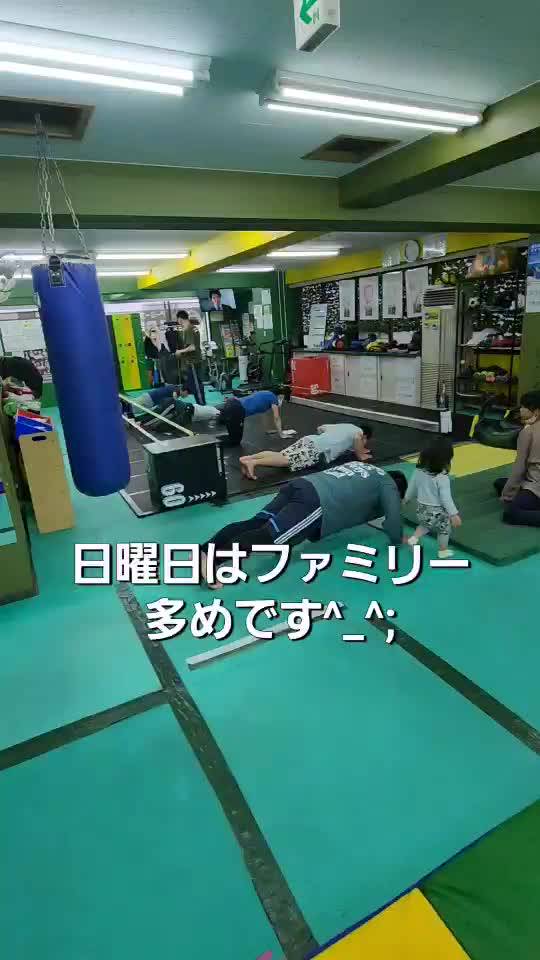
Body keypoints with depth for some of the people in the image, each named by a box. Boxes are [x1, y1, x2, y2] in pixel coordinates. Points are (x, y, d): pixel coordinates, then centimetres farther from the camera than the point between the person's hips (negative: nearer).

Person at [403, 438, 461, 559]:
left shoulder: (419, 471, -10)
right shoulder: (442, 478, -28)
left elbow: (412, 487, 3)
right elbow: (446, 498, -25)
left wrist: (407, 498, 20)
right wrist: (454, 514, -17)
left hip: (421, 508, 5)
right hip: (437, 511, -5)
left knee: (425, 524, 33)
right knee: (444, 529, 21)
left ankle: (413, 539, 17)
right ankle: (443, 551, 36)